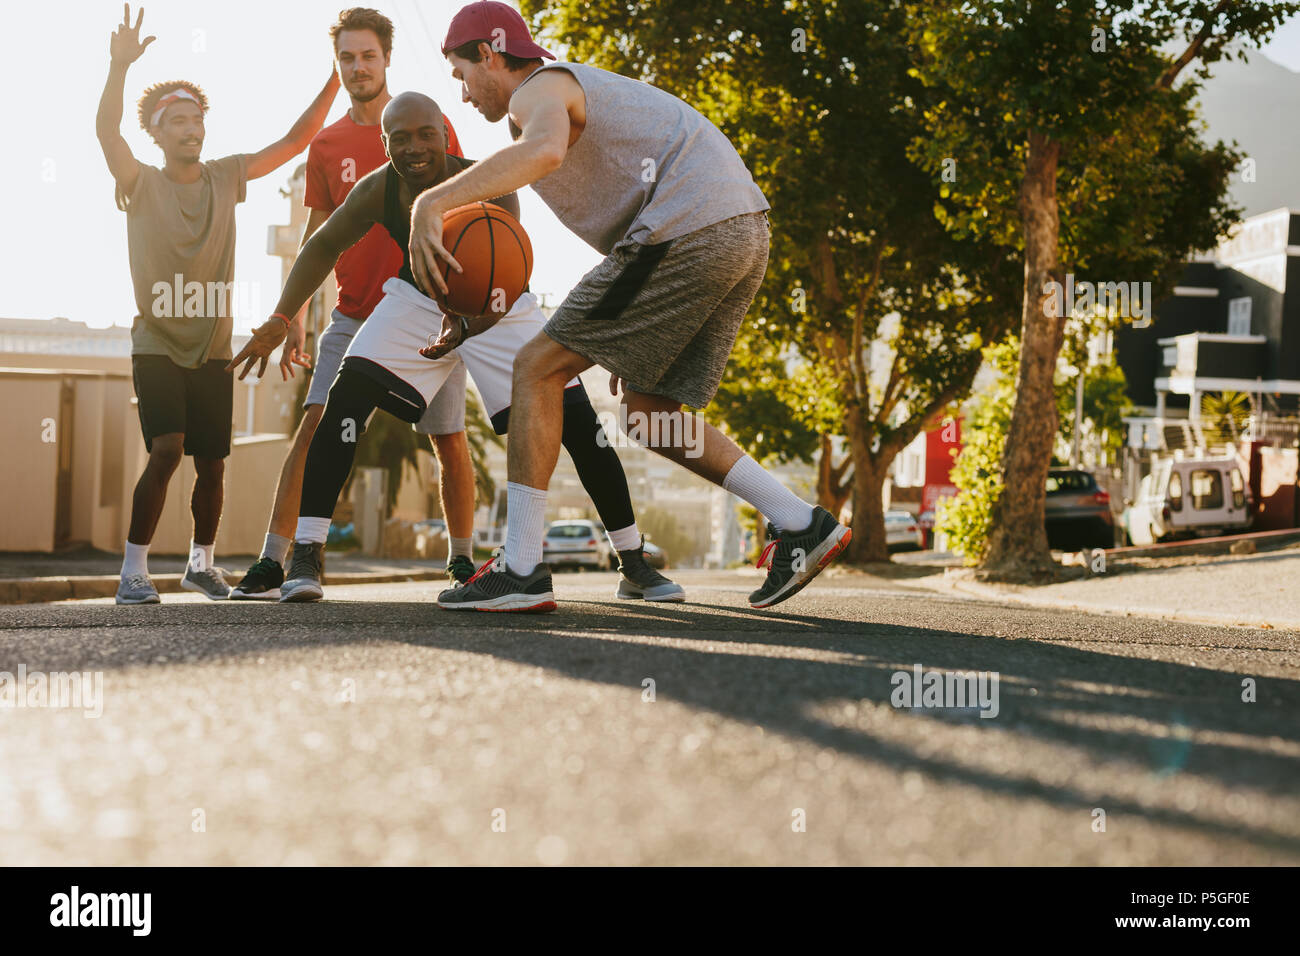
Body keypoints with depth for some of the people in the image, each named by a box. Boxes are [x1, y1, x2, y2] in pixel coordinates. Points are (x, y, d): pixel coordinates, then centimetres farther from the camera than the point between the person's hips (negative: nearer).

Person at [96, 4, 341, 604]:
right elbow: (107, 132, -25)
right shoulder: (141, 184, -6)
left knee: (211, 464, 8)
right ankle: (133, 570, -14)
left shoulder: (227, 177, 4)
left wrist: (336, 80, -9)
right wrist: (119, 65, -40)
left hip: (213, 350, 4)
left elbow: (296, 141, 0)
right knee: (166, 450, -22)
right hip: (156, 346, -4)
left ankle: (201, 563, 30)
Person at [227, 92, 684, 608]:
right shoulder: (377, 190, -20)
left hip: (497, 307, -2)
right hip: (418, 298, 2)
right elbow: (323, 246, -2)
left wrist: (465, 327, -63)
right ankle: (305, 556, -13)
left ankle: (635, 565, 5)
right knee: (346, 399, -21)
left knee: (575, 418, -11)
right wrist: (279, 321, -10)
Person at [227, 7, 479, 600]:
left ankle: (462, 559, 20)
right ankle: (272, 563, -12)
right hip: (354, 313, 1)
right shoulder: (327, 145, 8)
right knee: (315, 425, -12)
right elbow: (316, 236, 11)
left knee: (449, 440, 3)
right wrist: (295, 319, 5)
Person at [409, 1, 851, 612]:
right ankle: (800, 524, 11)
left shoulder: (541, 87, 1)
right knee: (649, 413, 16)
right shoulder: (586, 94, 32)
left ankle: (520, 567, -5)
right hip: (745, 234, 10)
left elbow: (543, 150, -26)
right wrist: (633, 342, 32)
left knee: (537, 370, -3)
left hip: (686, 233, -10)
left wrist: (432, 203, -32)